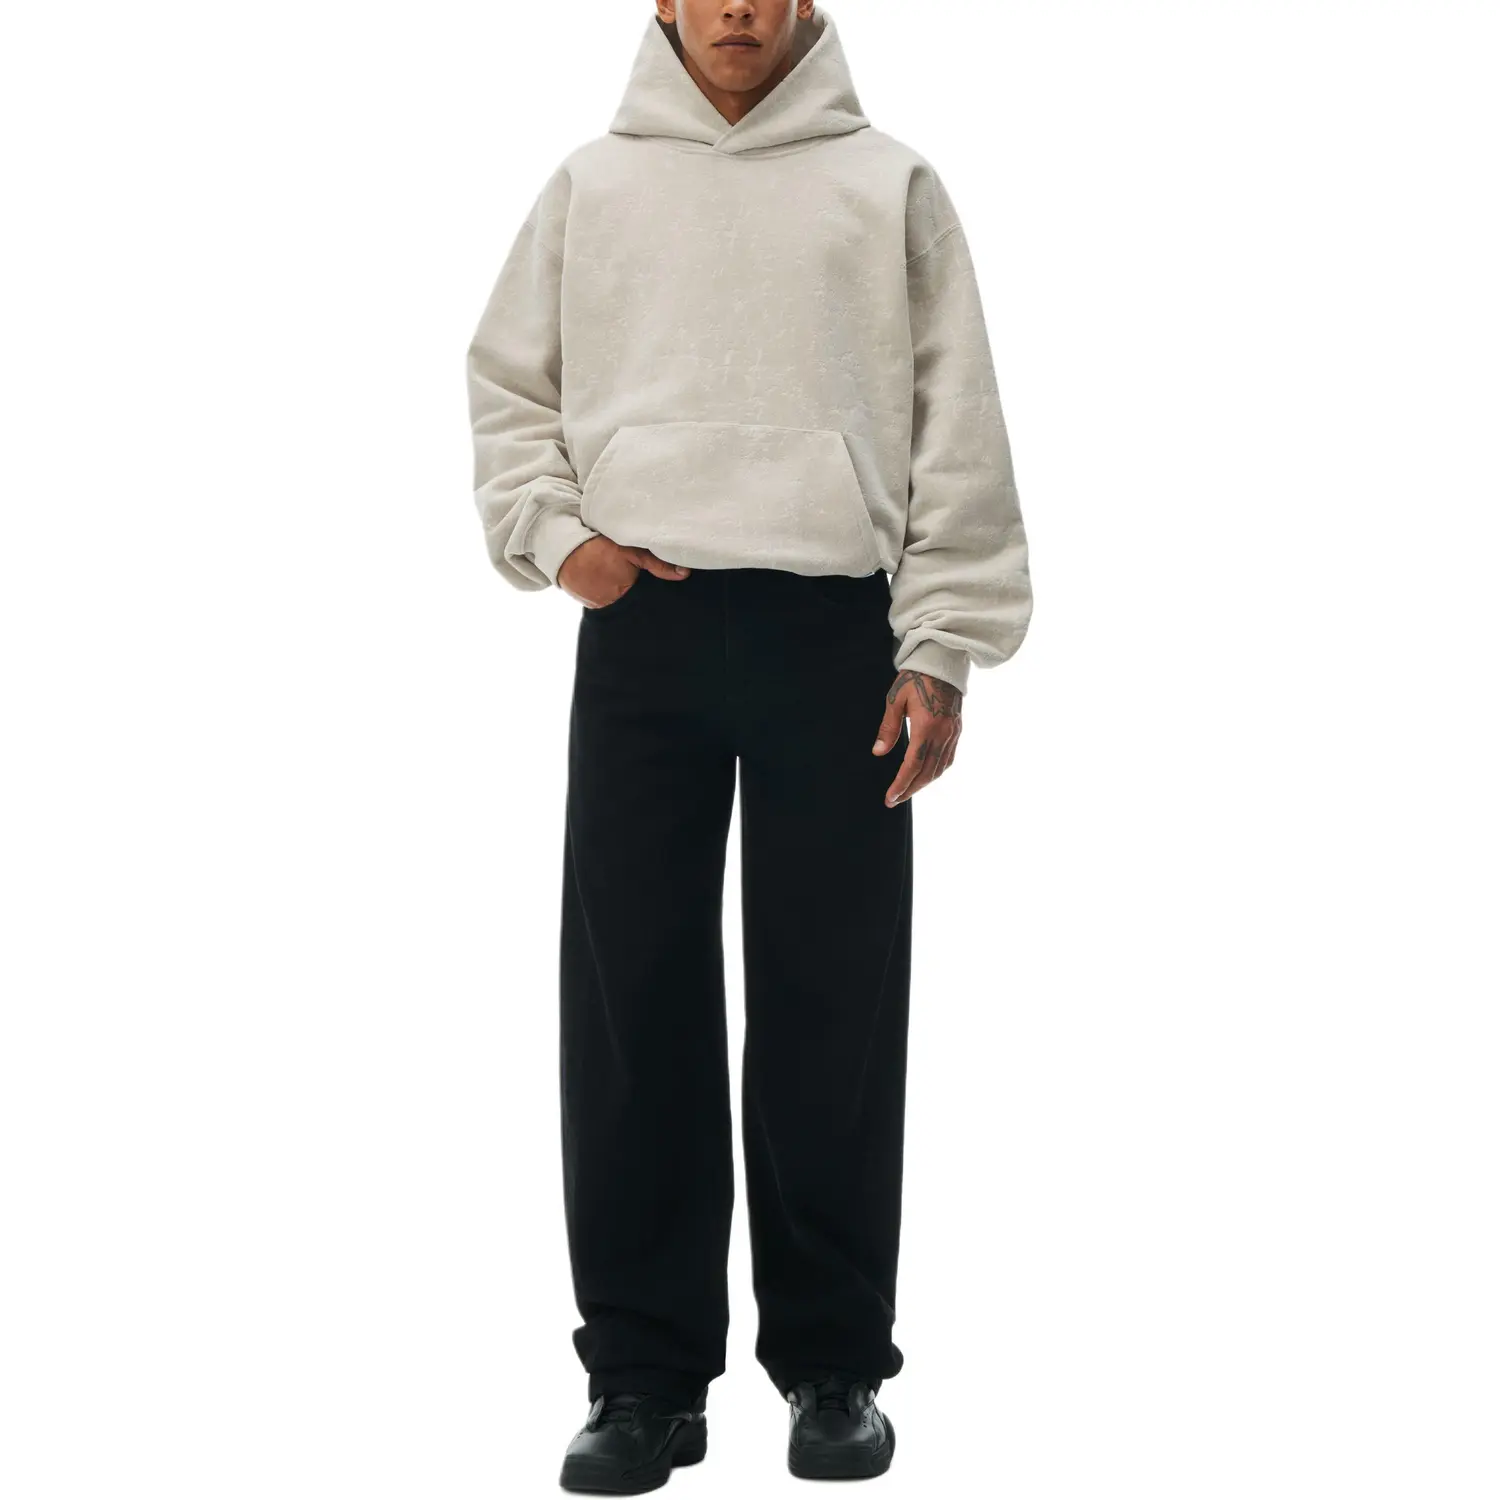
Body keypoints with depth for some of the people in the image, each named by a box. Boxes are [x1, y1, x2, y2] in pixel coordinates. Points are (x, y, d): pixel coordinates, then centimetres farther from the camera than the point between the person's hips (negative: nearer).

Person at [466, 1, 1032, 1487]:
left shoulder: (890, 184, 7)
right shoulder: (591, 182, 13)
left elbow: (956, 429, 4)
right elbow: (507, 385, 17)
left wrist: (939, 650, -3)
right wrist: (554, 533, -2)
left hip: (834, 635, -1)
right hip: (641, 629, 2)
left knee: (831, 1006, 2)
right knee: (632, 1000, 2)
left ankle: (833, 1362, 15)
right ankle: (643, 1368, 12)